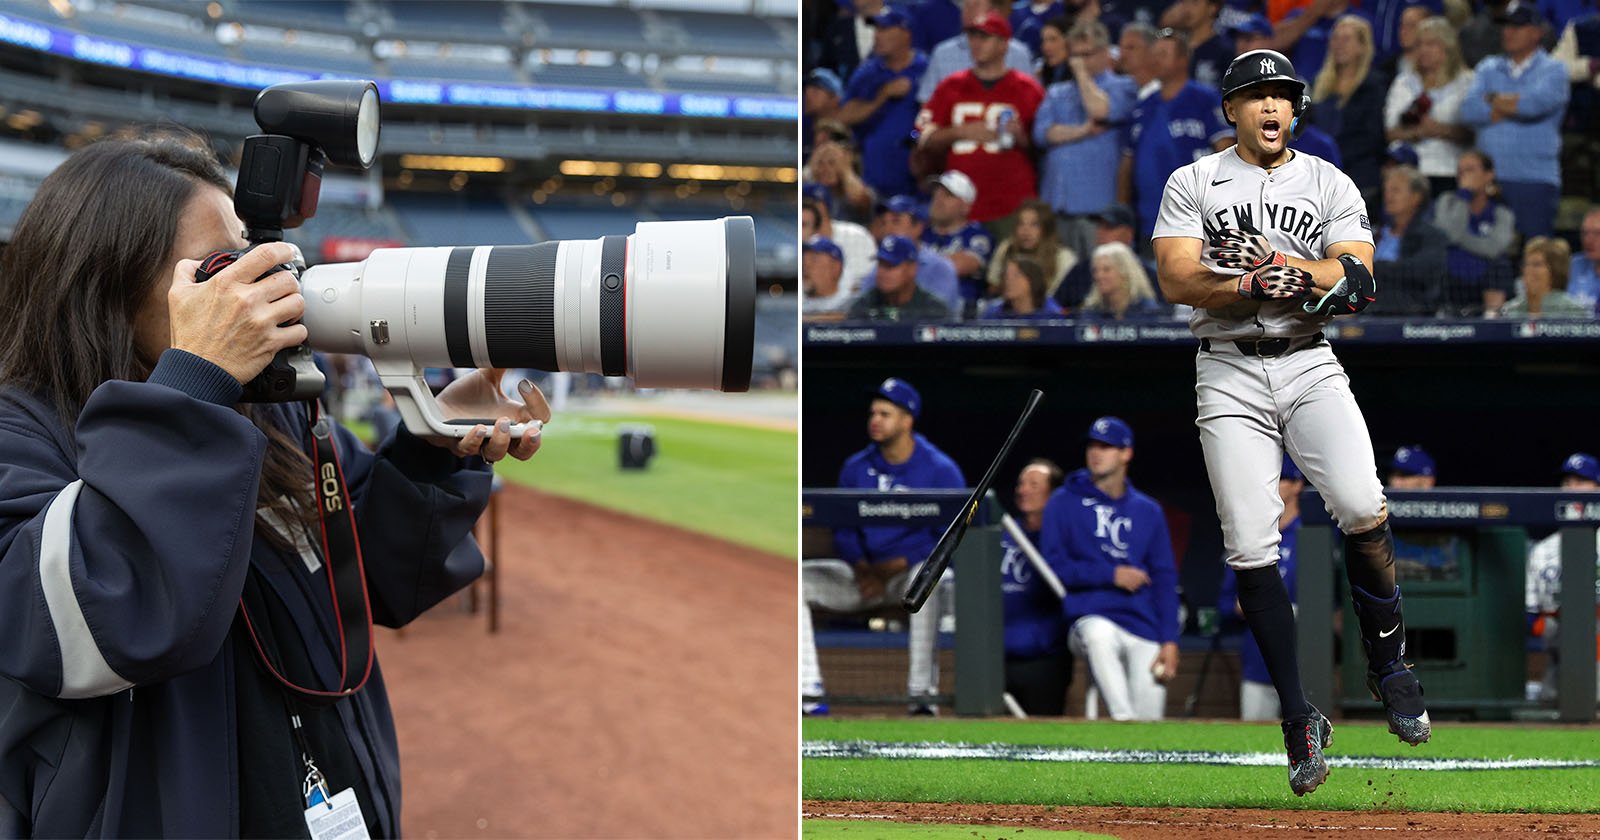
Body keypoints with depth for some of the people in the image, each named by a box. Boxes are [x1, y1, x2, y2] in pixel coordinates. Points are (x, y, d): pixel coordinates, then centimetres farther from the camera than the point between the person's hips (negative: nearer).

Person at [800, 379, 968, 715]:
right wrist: (862, 570, -11)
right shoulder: (855, 468, 8)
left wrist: (893, 568, -19)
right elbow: (844, 533, 10)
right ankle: (808, 689, -17)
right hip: (864, 574, 5)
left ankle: (921, 691, -43)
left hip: (911, 570, -5)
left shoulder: (941, 471, -6)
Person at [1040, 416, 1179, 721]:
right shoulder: (1064, 502, 7)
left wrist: (1169, 641, 0)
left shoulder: (1148, 511, 15)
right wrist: (1111, 575, -8)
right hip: (1089, 619, -3)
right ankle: (1124, 721, -45)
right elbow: (1054, 565, 0)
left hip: (1143, 625, 3)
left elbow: (1164, 578, 11)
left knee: (1149, 716, -9)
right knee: (1097, 634, -40)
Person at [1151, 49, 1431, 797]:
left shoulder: (1330, 185, 12)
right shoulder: (1193, 184, 8)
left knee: (1363, 511, -21)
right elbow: (1177, 281, -5)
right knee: (1251, 548, -8)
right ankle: (1299, 720, 0)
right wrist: (1255, 286, -19)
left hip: (1311, 368, 0)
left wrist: (1290, 268, -18)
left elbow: (1356, 278, -1)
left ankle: (1387, 661, 3)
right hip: (1229, 375, 0)